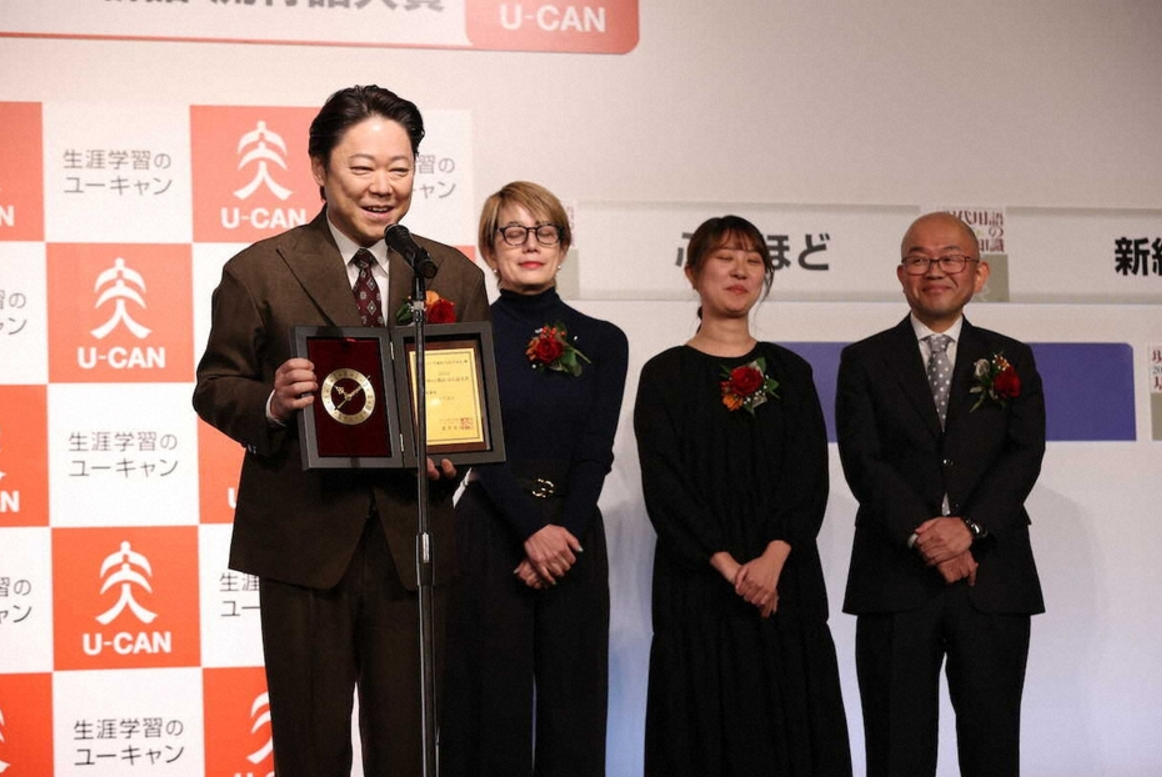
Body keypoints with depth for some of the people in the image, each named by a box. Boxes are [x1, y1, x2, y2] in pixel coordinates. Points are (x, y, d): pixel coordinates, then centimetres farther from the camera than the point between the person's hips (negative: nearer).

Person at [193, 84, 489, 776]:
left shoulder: (457, 276, 7)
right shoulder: (258, 272, -1)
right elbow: (215, 388, 1)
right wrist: (272, 403, -20)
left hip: (415, 537, 2)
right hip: (305, 537, -2)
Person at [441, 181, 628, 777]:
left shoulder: (603, 343, 8)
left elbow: (595, 454, 1)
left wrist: (562, 538, -11)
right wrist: (533, 531, -17)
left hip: (573, 538, 2)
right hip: (490, 535, -2)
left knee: (573, 700, 5)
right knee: (494, 700, 0)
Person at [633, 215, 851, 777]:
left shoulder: (790, 372, 11)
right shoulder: (665, 375, 4)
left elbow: (810, 476, 2)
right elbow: (664, 484, -4)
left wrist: (772, 560, -14)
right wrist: (729, 566, -14)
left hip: (786, 579, 2)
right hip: (698, 583, -2)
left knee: (793, 724, -1)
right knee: (711, 728, -2)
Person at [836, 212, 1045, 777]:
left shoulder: (1011, 360, 13)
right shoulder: (864, 362, 9)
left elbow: (1025, 455, 1)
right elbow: (863, 460, -3)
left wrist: (969, 527, -15)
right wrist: (921, 536, -16)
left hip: (993, 578, 1)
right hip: (895, 581, -1)